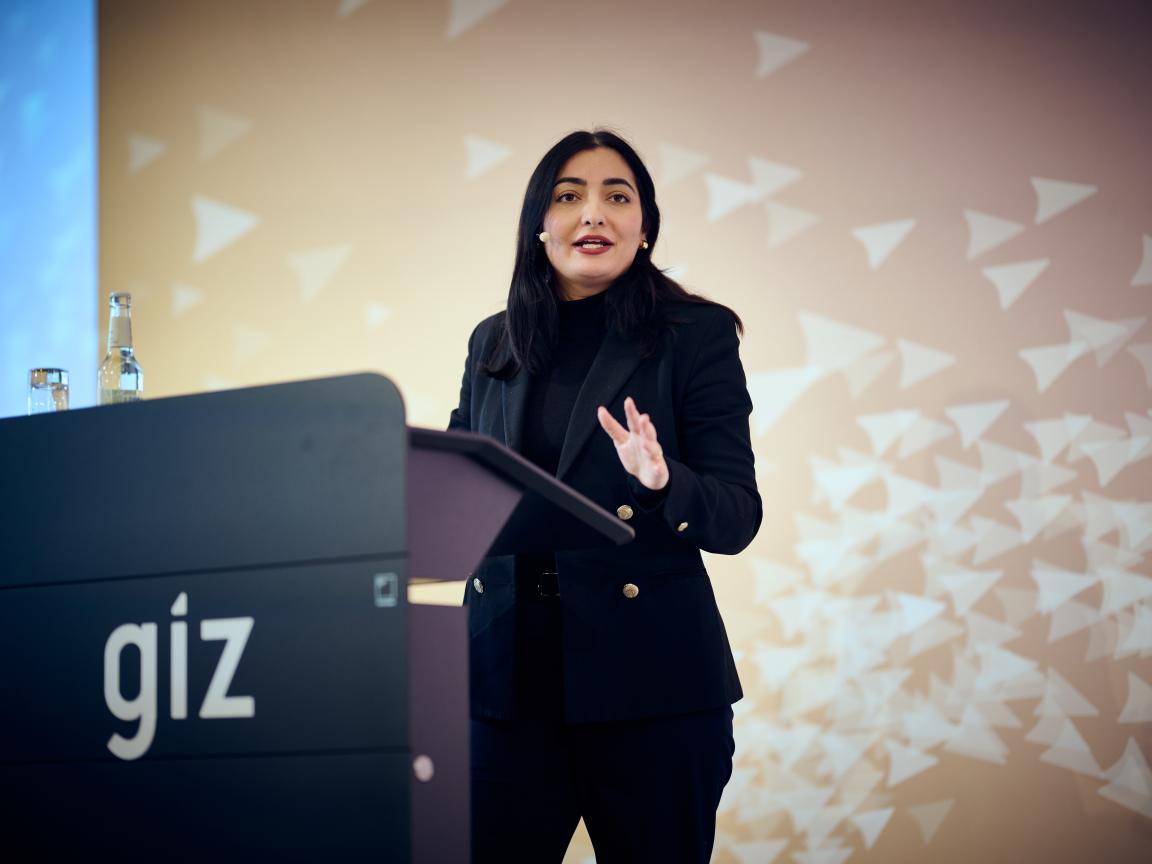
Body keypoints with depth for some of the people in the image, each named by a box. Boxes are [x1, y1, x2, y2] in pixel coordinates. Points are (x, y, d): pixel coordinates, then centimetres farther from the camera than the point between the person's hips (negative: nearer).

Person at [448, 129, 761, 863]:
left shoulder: (696, 335, 0)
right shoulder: (494, 345, 12)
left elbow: (738, 519, -5)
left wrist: (662, 483, -25)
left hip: (648, 675, -3)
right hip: (506, 672, 3)